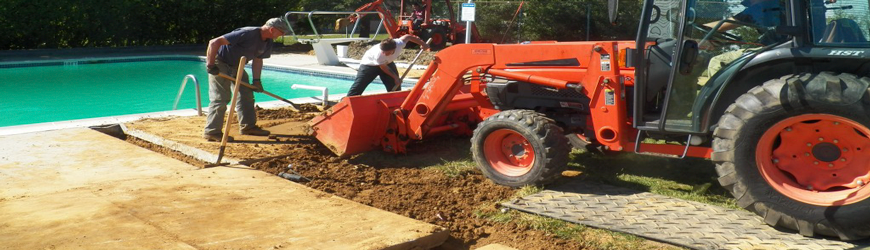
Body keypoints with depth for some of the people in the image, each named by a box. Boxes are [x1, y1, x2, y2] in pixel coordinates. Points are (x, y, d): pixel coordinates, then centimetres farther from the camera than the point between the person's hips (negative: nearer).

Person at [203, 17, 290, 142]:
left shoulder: (268, 43, -4)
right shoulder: (247, 34, -32)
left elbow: (258, 60, 8)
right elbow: (214, 42, -32)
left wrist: (256, 80, -3)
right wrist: (210, 65, -30)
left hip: (236, 66, 9)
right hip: (220, 64, -9)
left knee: (246, 95, 10)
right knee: (220, 98, -11)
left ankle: (248, 126, 20)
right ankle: (211, 132, -5)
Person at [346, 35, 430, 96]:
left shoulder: (399, 44, -35)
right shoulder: (378, 55, -43)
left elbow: (407, 37, -13)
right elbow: (384, 68, -23)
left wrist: (422, 43, -3)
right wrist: (395, 77, -15)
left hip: (387, 63, 5)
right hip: (370, 64, -5)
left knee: (395, 86, 2)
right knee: (358, 86, -12)